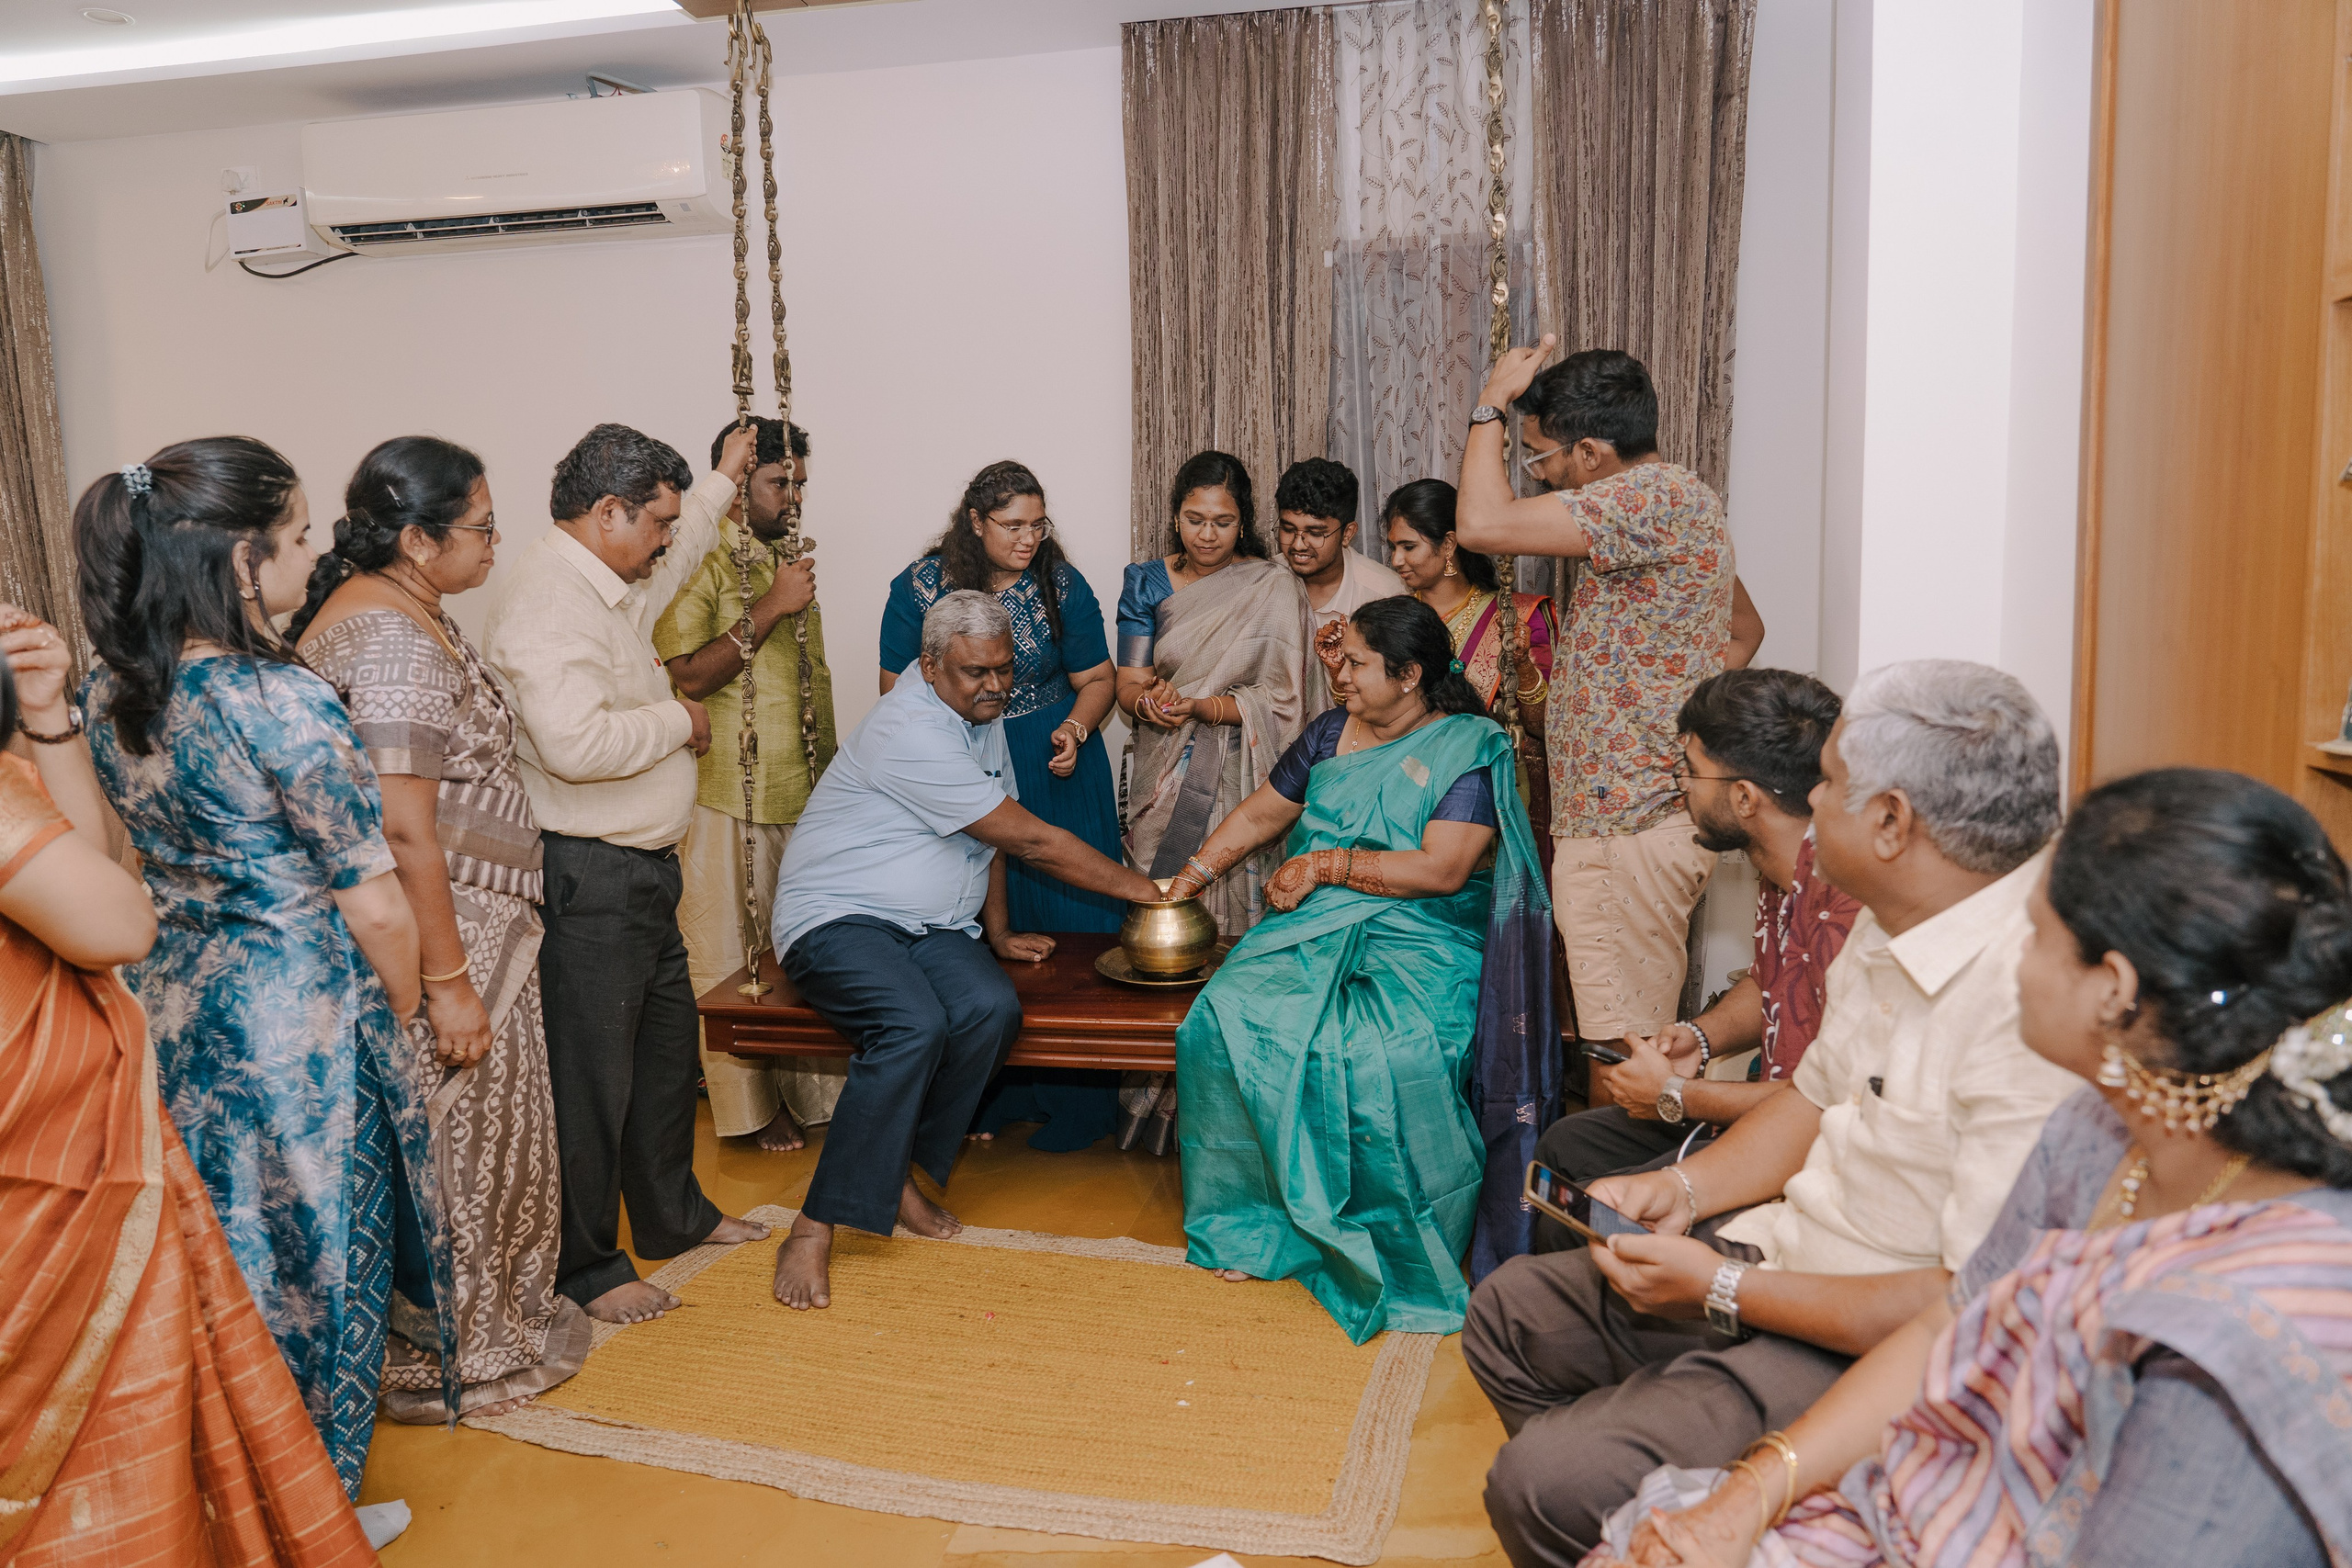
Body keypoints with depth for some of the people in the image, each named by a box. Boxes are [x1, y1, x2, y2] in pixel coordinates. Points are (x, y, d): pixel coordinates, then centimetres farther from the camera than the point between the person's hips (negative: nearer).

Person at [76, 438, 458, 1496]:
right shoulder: (279, 700, -23)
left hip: (170, 1004, 7)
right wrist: (402, 1020, -5)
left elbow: (122, 853, 12)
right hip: (298, 1016, -7)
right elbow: (374, 906, -20)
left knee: (217, 1250, 23)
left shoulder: (107, 692, 0)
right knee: (316, 1253, 11)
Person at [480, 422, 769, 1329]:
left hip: (642, 866, 11)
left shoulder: (611, 585, 13)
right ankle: (584, 1267, 15)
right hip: (587, 876, -11)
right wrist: (678, 721, -16)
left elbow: (678, 551, 38)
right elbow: (574, 743, -32)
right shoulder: (548, 601, -19)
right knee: (591, 1071, 0)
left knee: (667, 1042, 20)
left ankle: (672, 1214, 37)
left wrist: (721, 482, 47)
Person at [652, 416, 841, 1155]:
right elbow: (688, 676, -18)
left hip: (804, 788, 7)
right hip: (729, 792, -7)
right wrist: (769, 609, -20)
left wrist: (832, 766, 20)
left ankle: (800, 1085, 21)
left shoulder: (790, 561, 16)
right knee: (734, 950, 3)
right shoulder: (700, 562, -9)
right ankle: (748, 1101, 15)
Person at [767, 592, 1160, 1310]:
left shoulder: (983, 713, 10)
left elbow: (994, 835, 22)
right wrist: (1143, 888, -13)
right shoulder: (911, 734, -21)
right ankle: (813, 1230, -25)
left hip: (933, 927, 7)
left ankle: (898, 1173, -9)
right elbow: (1031, 840, -20)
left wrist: (998, 931, 17)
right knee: (916, 1024, -35)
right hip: (838, 920, -7)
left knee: (992, 1009, -24)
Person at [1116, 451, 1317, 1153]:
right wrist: (1149, 700, -18)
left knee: (1232, 923, -6)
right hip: (1165, 784, 3)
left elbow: (1282, 701, -4)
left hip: (1240, 782, -3)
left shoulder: (1274, 589, 0)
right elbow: (1128, 682, 5)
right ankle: (1155, 1101, 11)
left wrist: (1199, 706, -18)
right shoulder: (1147, 582, 10)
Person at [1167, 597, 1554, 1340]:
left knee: (1393, 1055, -34)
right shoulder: (1330, 732, 15)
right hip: (1314, 928, 5)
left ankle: (1405, 1254, -12)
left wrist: (1327, 864, -11)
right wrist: (1193, 876, 16)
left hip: (1421, 940, -5)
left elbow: (1443, 868, -14)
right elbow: (1261, 813, 24)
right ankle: (1254, 1218, -7)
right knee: (1225, 1019, -22)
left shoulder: (1470, 748, -4)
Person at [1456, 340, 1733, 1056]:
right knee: (1648, 1038, 17)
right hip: (1658, 808, 11)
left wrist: (1490, 404, -11)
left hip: (1630, 827, -11)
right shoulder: (1681, 496, 16)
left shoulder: (1651, 497, -18)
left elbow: (1483, 523, -26)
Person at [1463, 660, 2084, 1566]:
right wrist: (1683, 1190, 1)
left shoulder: (2032, 1006, -30)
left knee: (1544, 1485, -21)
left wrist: (1723, 1288, -21)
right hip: (1785, 1254, 9)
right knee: (1509, 1313, 17)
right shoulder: (1890, 923, 1)